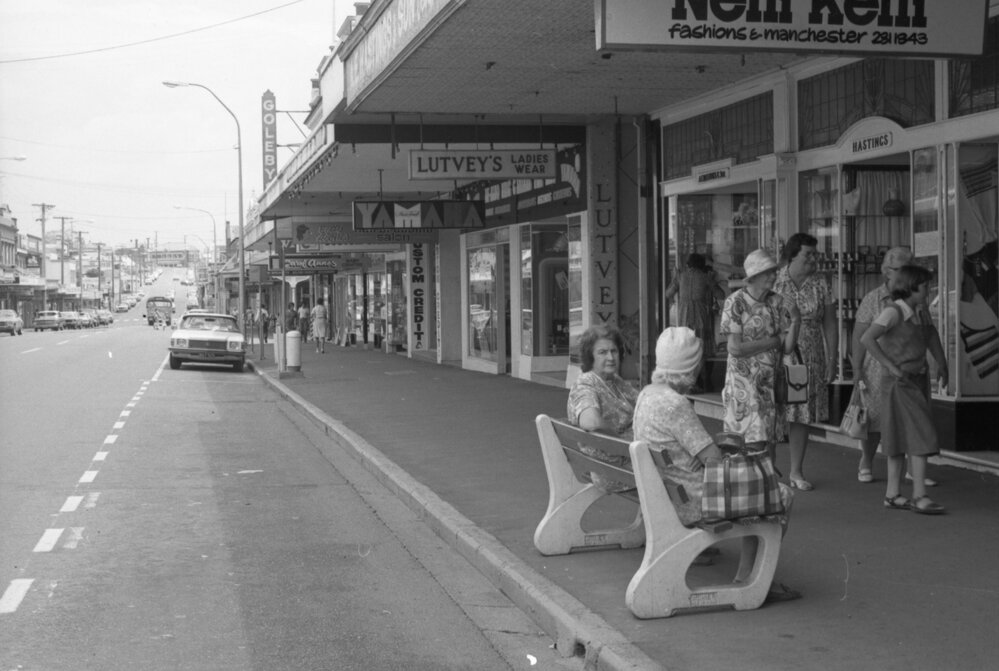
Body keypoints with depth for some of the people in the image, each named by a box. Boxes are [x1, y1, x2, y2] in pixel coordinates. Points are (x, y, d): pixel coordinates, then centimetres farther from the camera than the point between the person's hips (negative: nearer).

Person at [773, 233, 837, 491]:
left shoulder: (820, 285, 3)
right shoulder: (774, 281, -4)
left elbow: (830, 324, 7)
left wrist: (832, 361, 3)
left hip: (810, 360, 3)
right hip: (777, 357, -3)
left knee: (802, 417, 8)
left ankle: (796, 472, 18)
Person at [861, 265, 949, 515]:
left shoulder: (920, 310, 7)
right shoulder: (894, 312, -16)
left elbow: (931, 335, 27)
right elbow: (867, 338, -26)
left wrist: (942, 363, 19)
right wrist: (891, 366, -23)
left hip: (918, 379, 8)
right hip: (899, 382, -8)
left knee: (902, 440, 11)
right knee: (921, 438, -11)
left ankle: (893, 494, 17)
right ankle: (919, 496, -10)